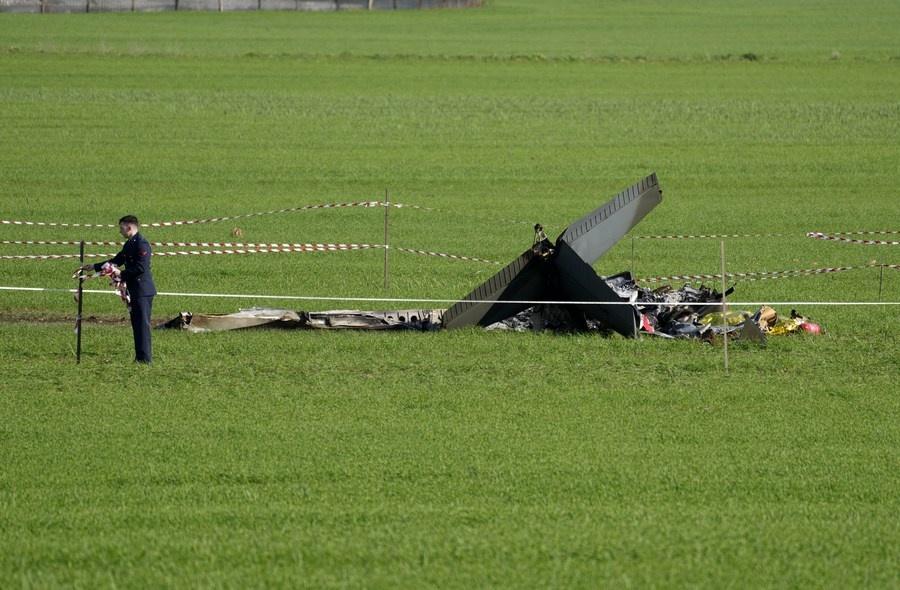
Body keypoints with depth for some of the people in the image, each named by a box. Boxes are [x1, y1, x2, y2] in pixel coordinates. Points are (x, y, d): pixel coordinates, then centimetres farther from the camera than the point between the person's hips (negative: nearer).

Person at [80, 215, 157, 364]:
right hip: (134, 290, 10)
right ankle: (140, 357, 17)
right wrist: (95, 267, 22)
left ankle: (145, 358, -8)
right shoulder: (129, 245, 16)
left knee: (142, 324, -9)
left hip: (143, 290, -10)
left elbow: (140, 268, -23)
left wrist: (121, 275, -17)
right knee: (136, 324, 13)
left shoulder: (141, 244, -15)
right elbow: (116, 261, 25)